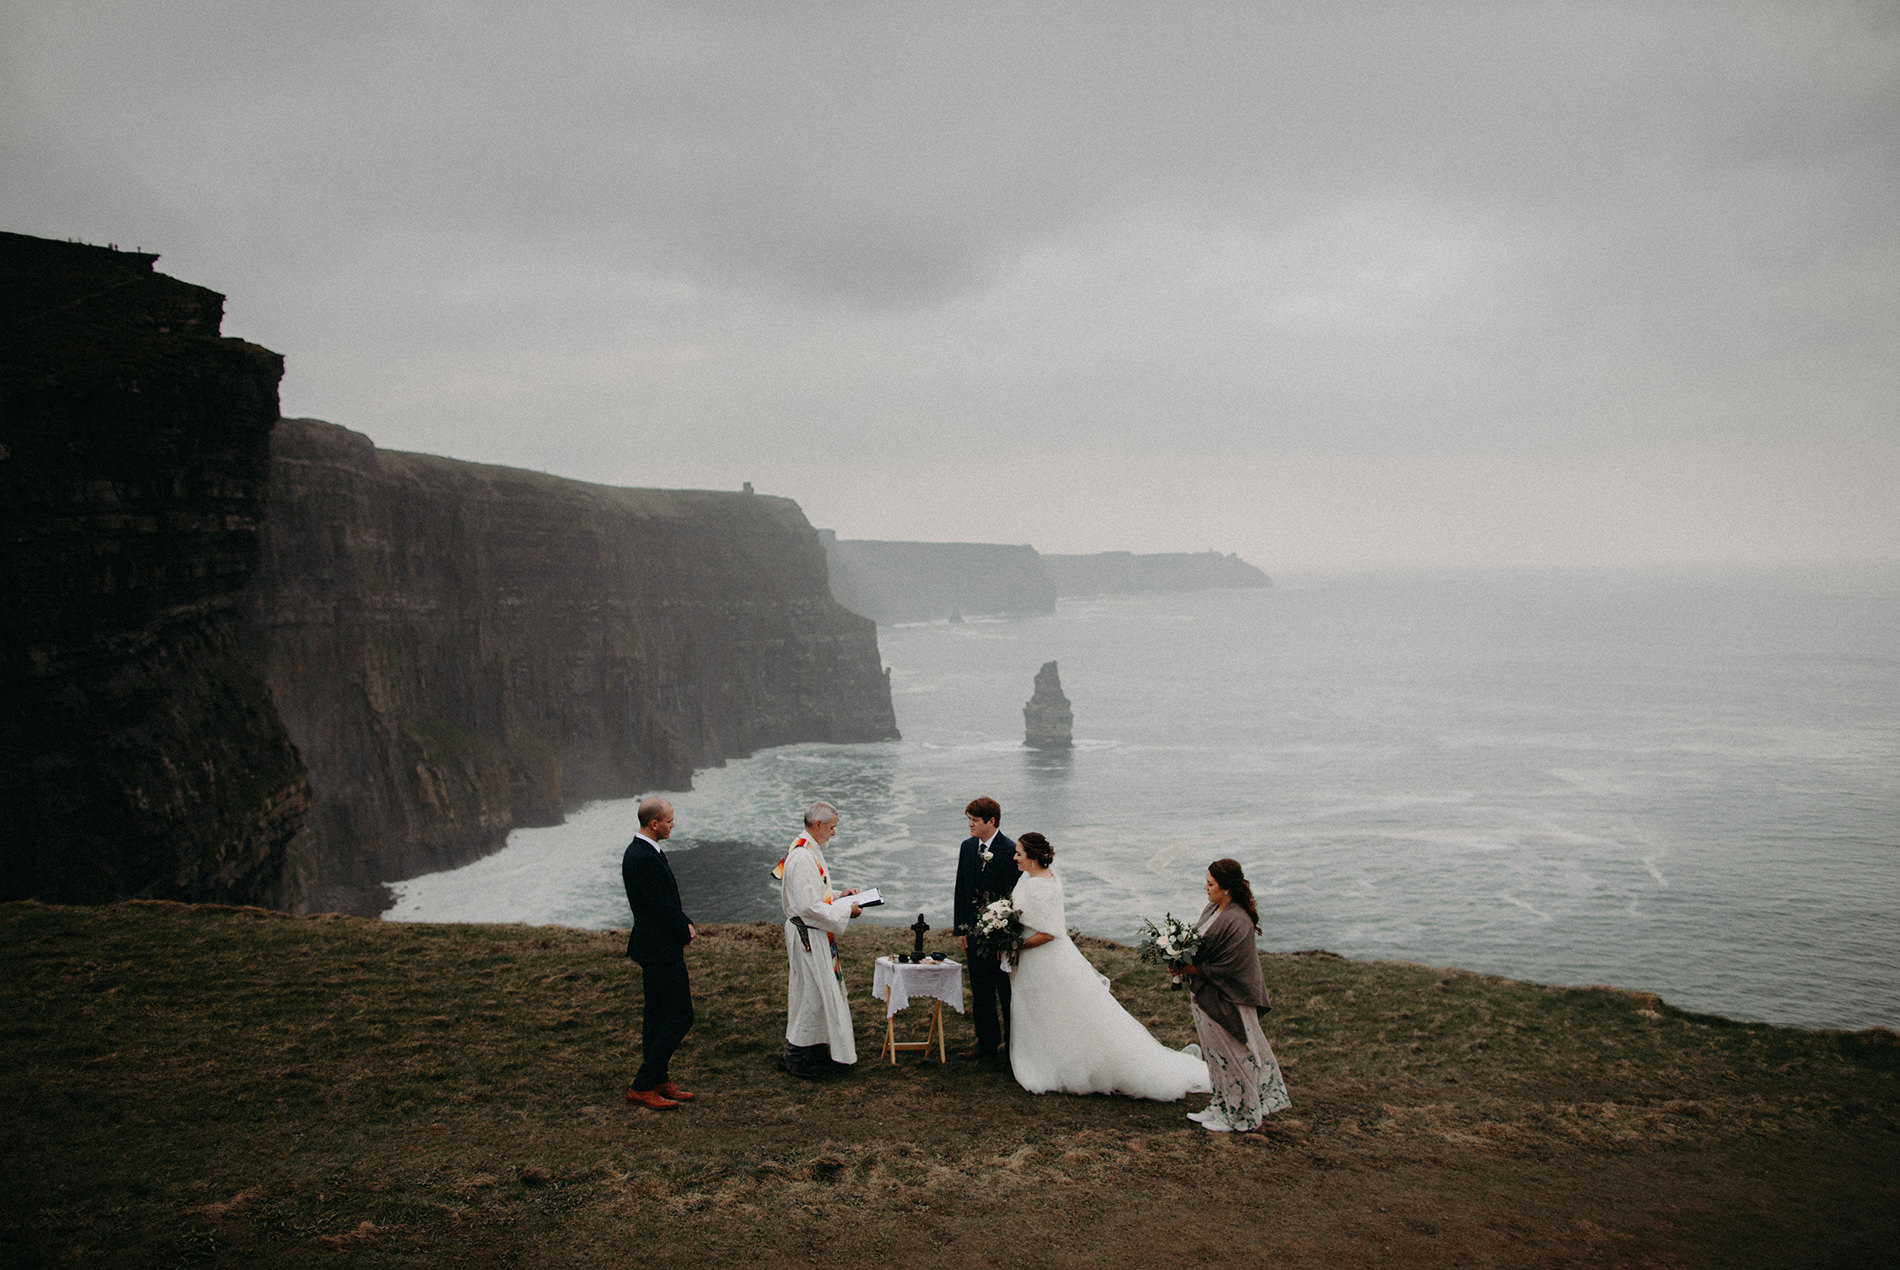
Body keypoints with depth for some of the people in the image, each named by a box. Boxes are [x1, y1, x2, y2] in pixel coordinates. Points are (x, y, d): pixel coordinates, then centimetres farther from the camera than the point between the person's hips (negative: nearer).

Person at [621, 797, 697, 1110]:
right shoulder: (645, 859, -24)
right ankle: (641, 1087, -2)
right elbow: (662, 907, -22)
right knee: (680, 1017, -6)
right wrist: (686, 932, -5)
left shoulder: (639, 851, 10)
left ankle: (658, 1081, 25)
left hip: (653, 946, 11)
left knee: (657, 1015, 16)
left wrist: (685, 923, 3)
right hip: (661, 948, -11)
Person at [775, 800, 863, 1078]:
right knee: (811, 993, -3)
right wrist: (845, 910, -16)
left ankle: (818, 1047, 27)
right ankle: (795, 1056, 7)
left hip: (815, 936, 11)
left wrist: (838, 894, 11)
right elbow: (809, 906, -25)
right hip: (808, 935, -11)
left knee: (824, 990, 17)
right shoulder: (802, 857, -23)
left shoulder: (809, 851, 11)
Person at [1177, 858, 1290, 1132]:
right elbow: (1200, 943, 13)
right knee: (1218, 1055, 20)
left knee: (1232, 1057, 8)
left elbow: (1226, 968, -25)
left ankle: (1240, 1116, 25)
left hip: (1226, 1000, -9)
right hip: (1208, 996, 9)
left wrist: (1189, 968, -19)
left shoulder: (1237, 922, -27)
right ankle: (1222, 1108, 35)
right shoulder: (1213, 908, 1)